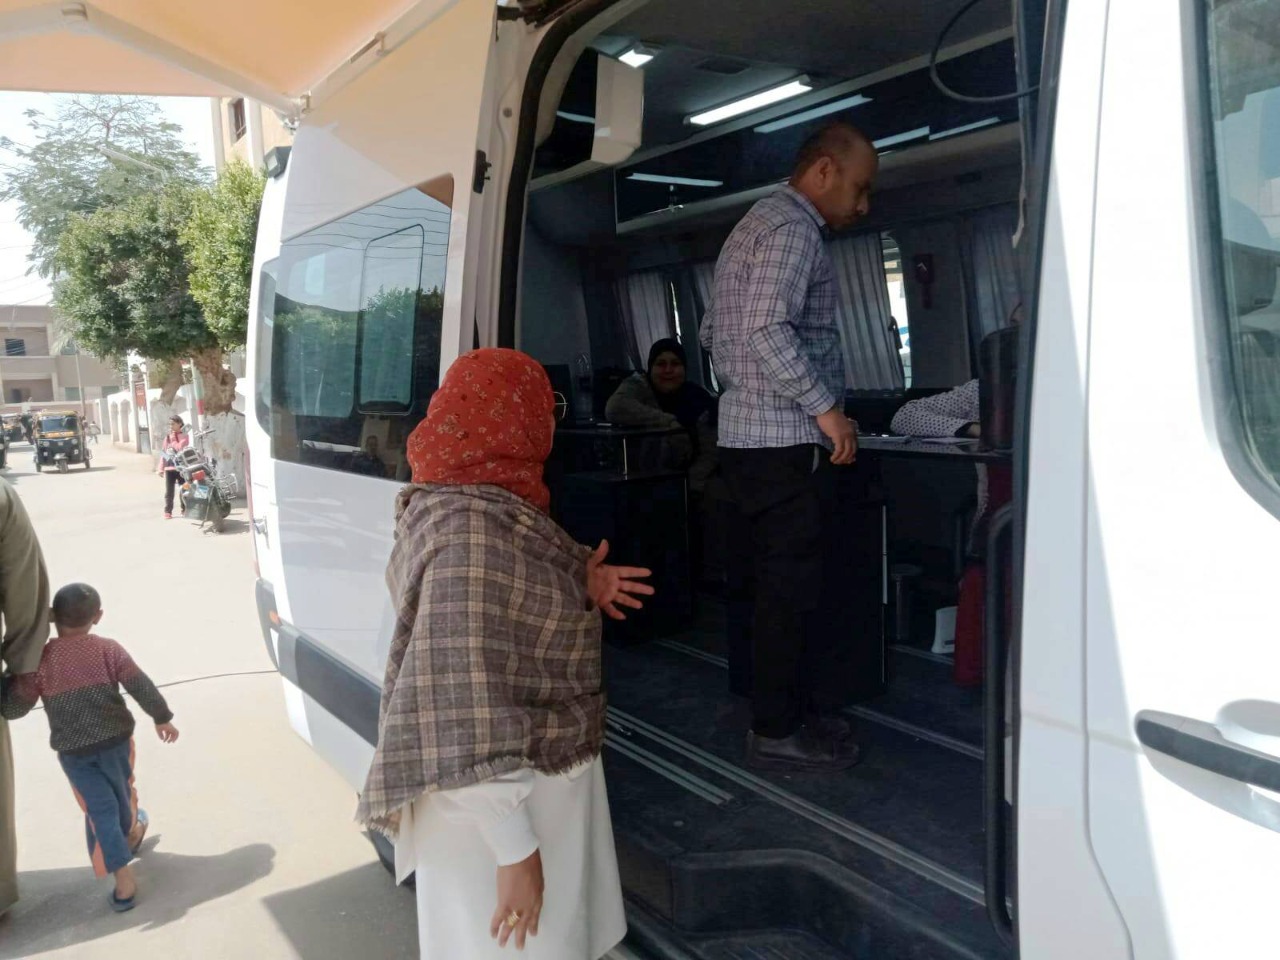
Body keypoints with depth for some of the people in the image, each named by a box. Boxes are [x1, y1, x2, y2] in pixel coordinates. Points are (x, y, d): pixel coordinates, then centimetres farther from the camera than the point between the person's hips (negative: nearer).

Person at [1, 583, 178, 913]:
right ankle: (130, 834, 52)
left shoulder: (39, 660, -9)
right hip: (115, 740, 1)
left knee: (100, 810, 2)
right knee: (121, 794, 25)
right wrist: (162, 718, 4)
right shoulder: (108, 649, -8)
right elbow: (141, 686, -9)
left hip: (72, 752, -1)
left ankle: (124, 882, -2)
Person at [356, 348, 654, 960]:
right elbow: (464, 713, -30)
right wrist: (515, 850, -24)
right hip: (501, 805, -9)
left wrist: (578, 588, 1)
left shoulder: (484, 509, 1)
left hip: (533, 783, 9)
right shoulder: (470, 534, -28)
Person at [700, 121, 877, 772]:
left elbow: (713, 334, 23)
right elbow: (769, 329, -24)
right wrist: (828, 409, -19)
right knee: (792, 587, -3)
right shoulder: (793, 227, -10)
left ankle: (806, 709, 27)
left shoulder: (753, 225, 22)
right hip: (788, 442, -10)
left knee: (764, 583, 14)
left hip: (743, 436, 10)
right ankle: (776, 732, 7)